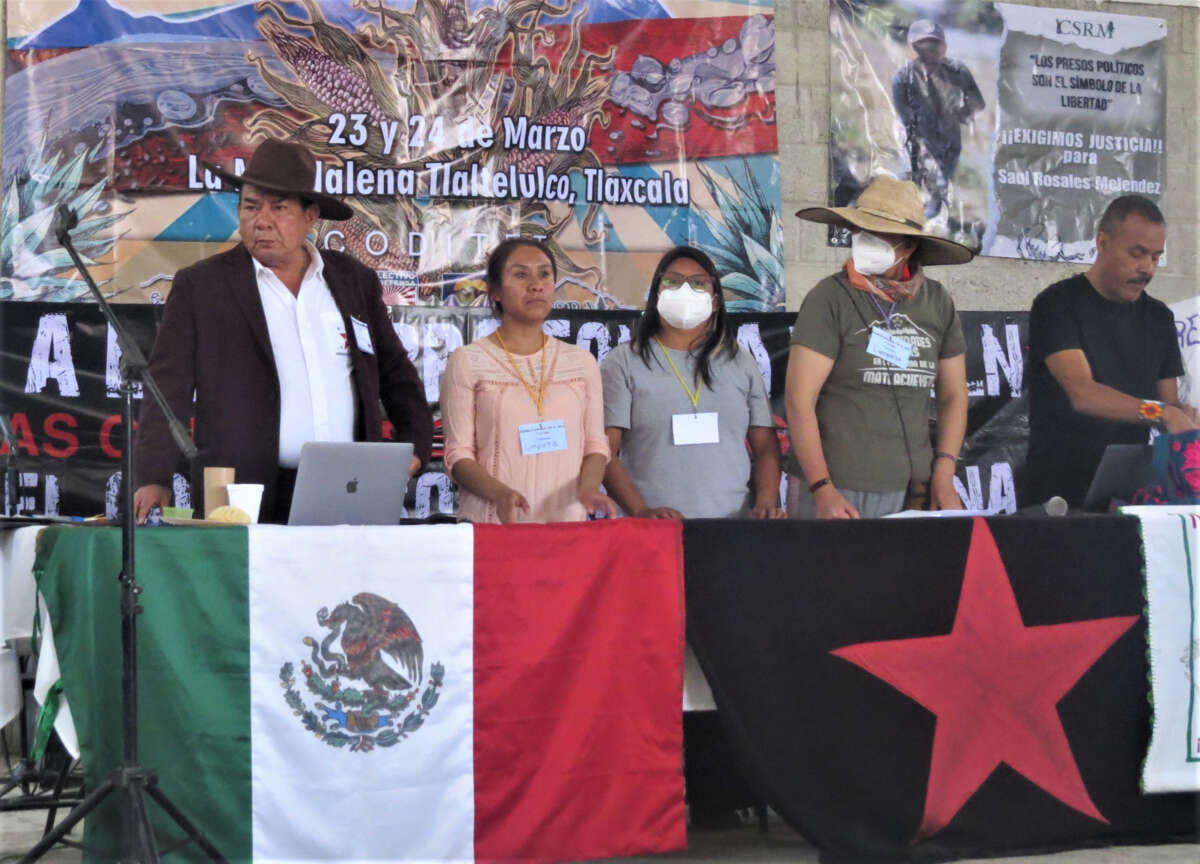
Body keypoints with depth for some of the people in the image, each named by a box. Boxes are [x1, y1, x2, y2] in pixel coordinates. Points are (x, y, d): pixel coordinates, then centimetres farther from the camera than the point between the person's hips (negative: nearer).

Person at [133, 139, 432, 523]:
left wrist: (417, 444, 9)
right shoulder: (199, 286, 5)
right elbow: (168, 388, 0)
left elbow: (396, 375, 23)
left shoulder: (355, 280, 15)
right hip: (248, 502, -3)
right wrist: (154, 479, -12)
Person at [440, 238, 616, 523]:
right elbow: (458, 454, -1)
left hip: (566, 522, 3)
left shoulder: (581, 362, 13)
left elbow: (595, 445, 12)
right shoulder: (468, 362, 3)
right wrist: (498, 492, -19)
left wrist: (588, 486, -9)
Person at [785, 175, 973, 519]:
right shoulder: (831, 298, -5)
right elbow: (800, 400, -10)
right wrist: (823, 490, -17)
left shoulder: (937, 302, 8)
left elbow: (953, 396, 14)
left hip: (912, 491, 4)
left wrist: (943, 478, 2)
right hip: (835, 491, -4)